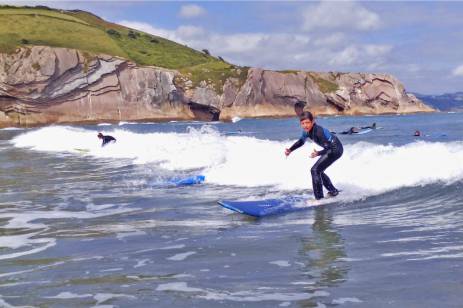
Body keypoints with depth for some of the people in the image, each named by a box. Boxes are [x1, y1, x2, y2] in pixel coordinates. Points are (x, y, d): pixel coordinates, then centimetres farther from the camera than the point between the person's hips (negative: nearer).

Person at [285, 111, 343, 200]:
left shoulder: (318, 131, -31)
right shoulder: (307, 130, -5)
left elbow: (328, 148, -32)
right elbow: (301, 141, 15)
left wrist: (318, 153, -49)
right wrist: (290, 150, 4)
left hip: (336, 149, -10)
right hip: (330, 148, 10)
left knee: (315, 170, -15)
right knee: (318, 171, 20)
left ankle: (319, 198, -13)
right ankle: (333, 191, 33)